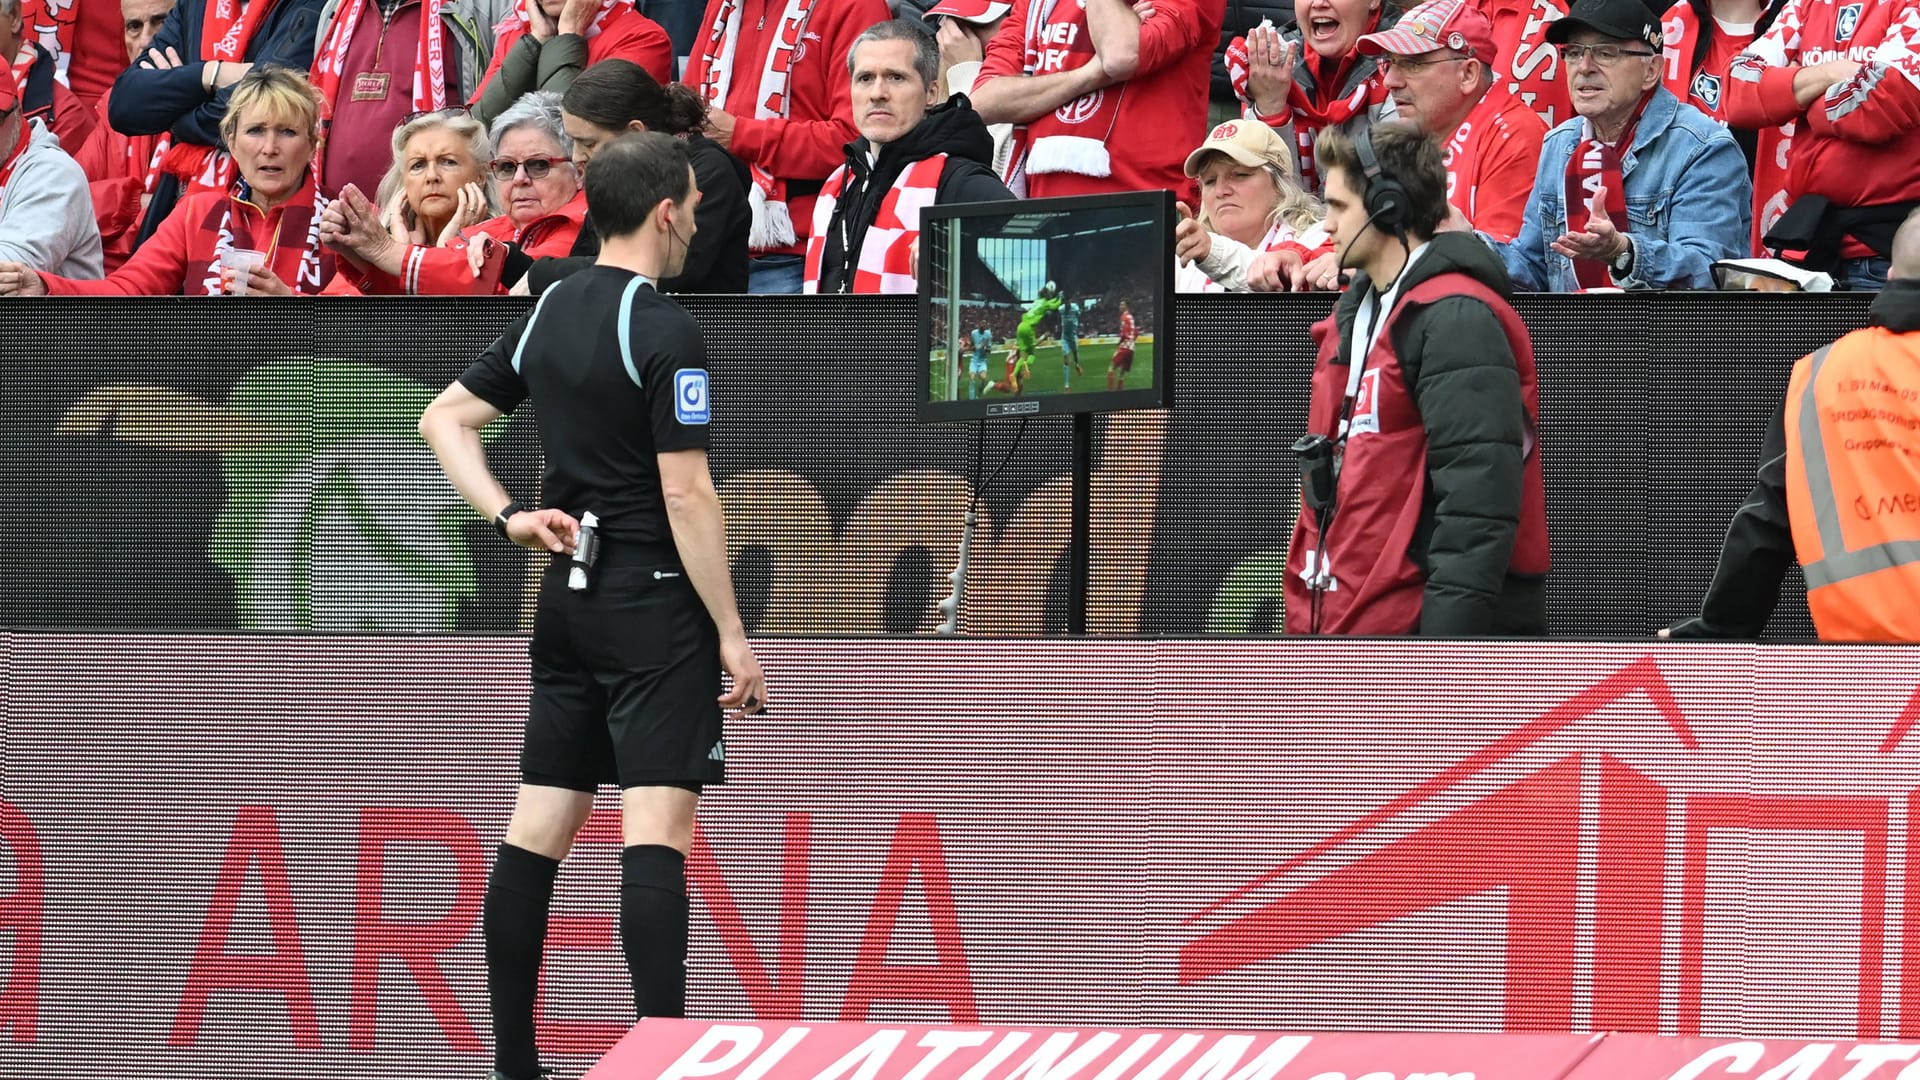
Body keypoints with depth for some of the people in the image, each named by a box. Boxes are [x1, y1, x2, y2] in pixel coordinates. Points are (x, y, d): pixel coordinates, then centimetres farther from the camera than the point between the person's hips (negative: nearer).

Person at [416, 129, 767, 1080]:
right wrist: (732, 636, -13)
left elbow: (444, 418, 17)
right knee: (656, 830, -12)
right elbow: (685, 495, -17)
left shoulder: (547, 314, 9)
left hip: (567, 599, 8)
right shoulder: (663, 332, -14)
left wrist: (509, 517, 7)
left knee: (537, 830, 9)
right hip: (652, 608, -8)